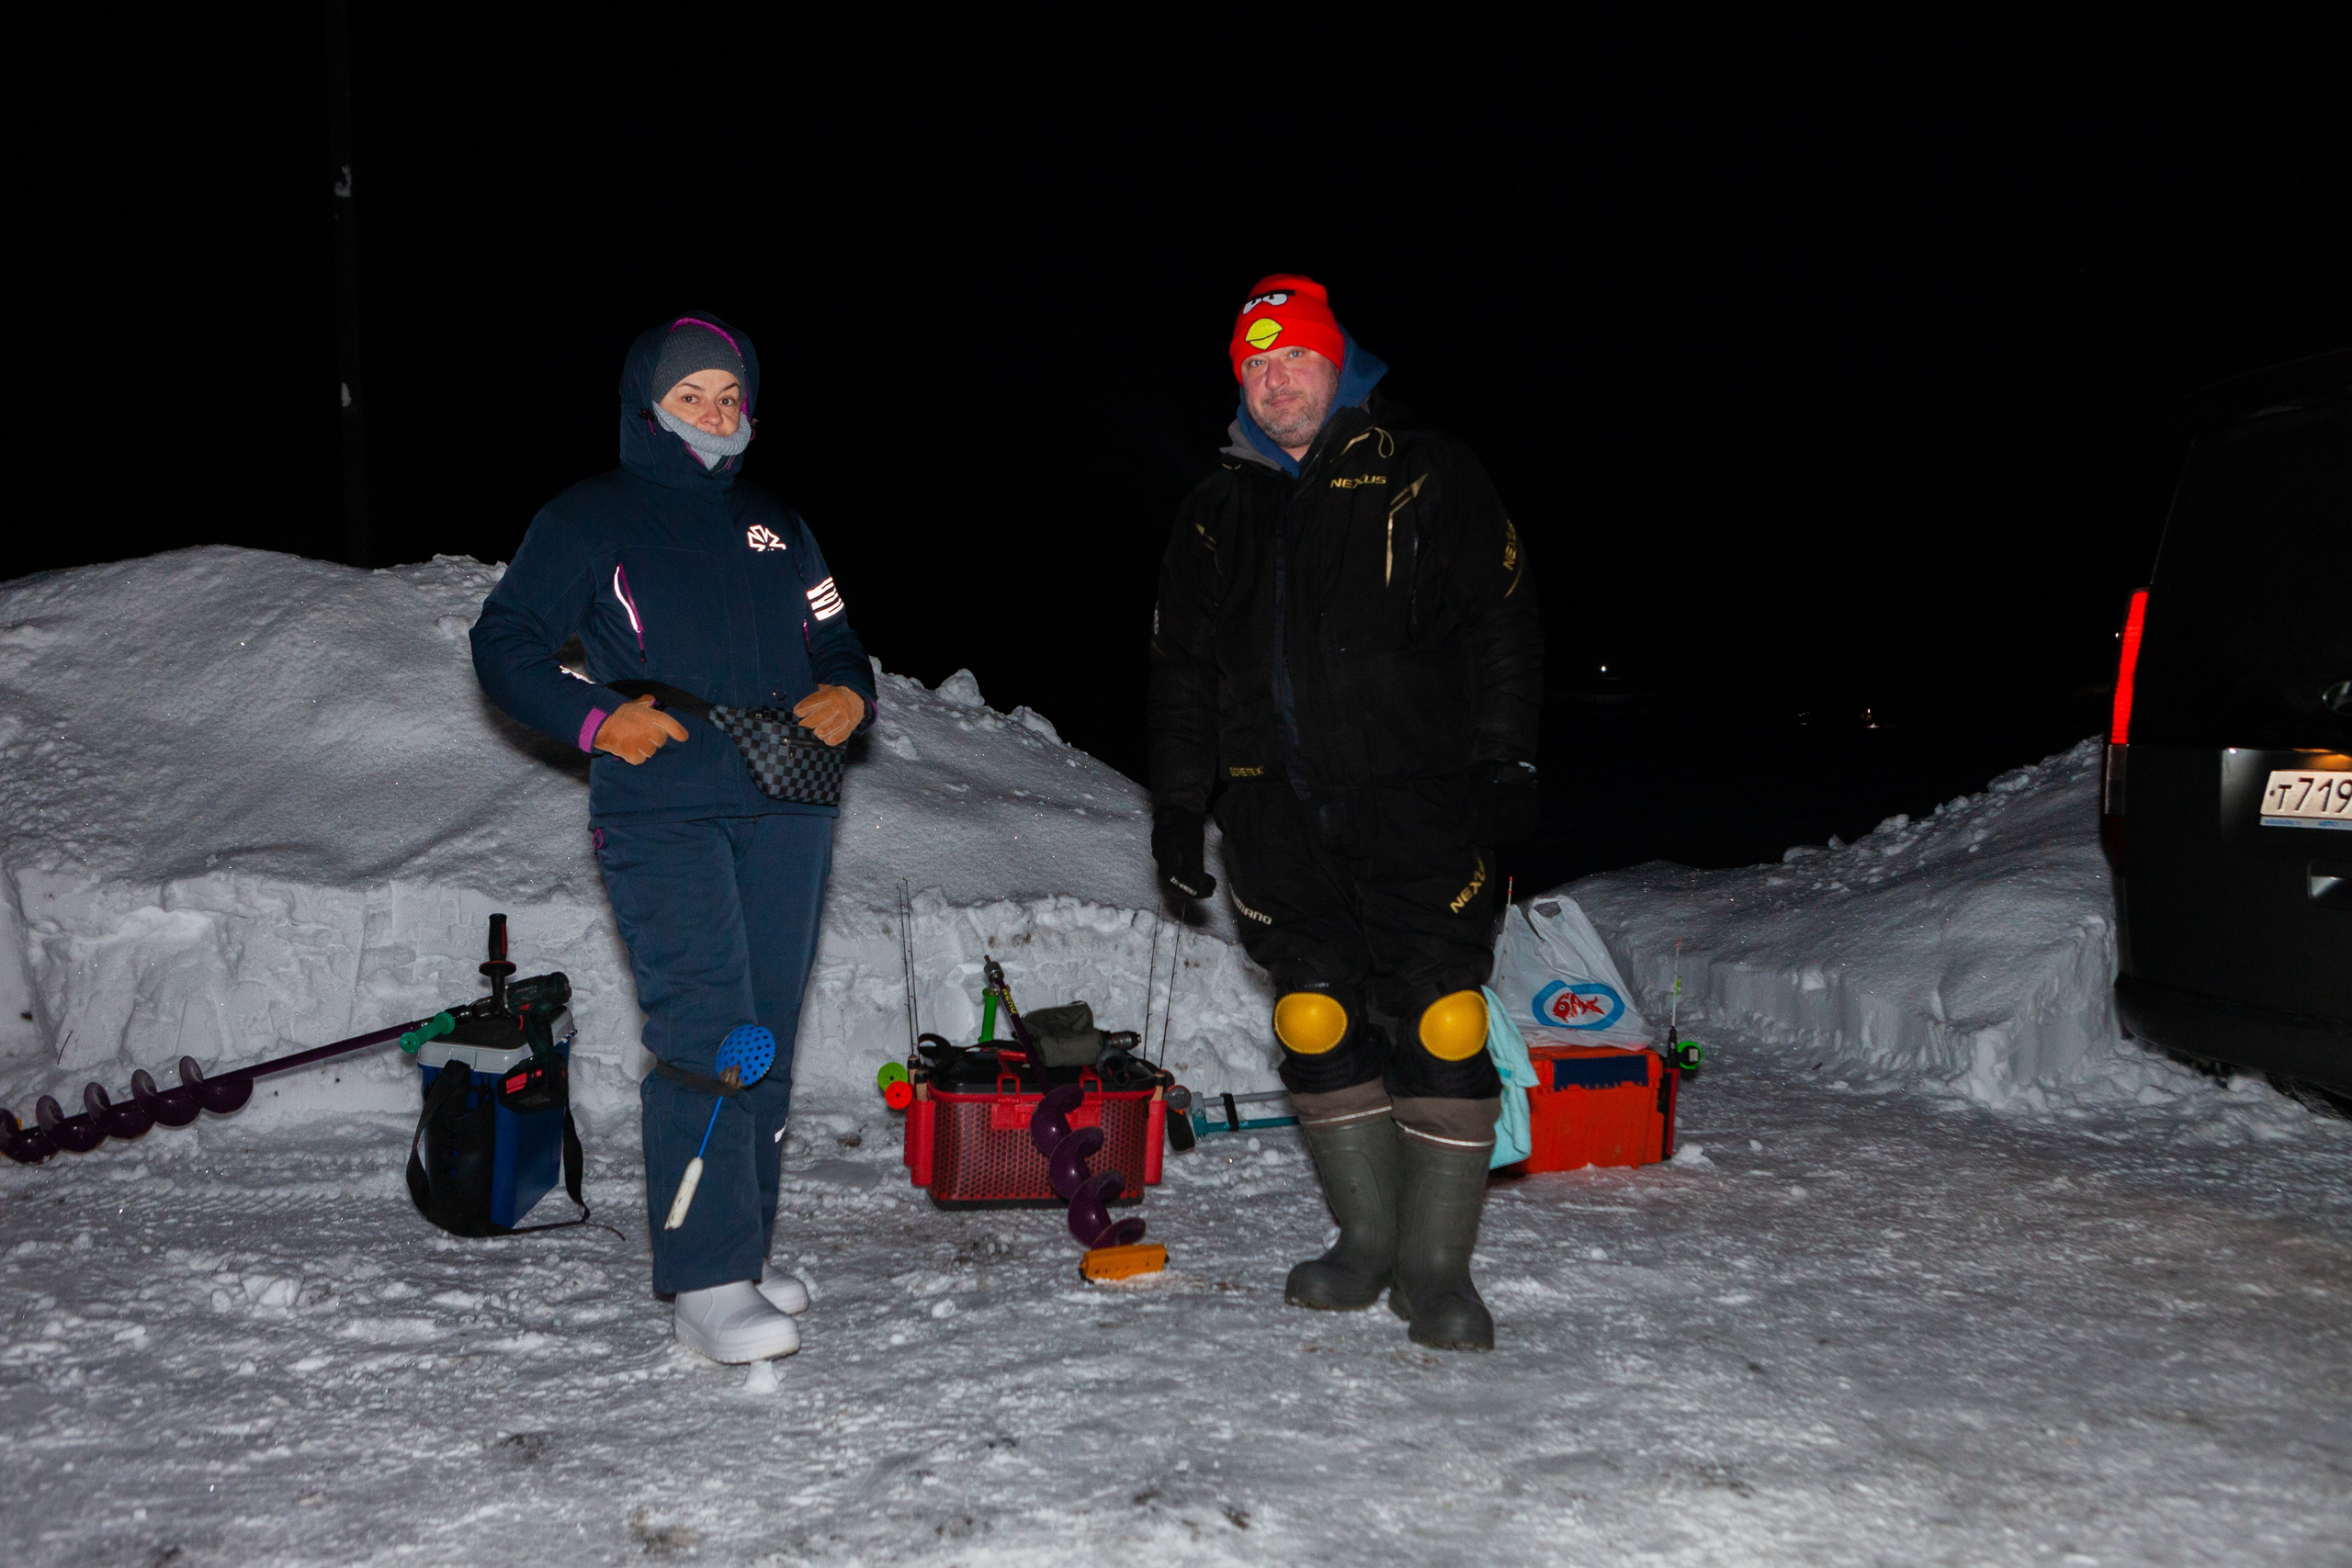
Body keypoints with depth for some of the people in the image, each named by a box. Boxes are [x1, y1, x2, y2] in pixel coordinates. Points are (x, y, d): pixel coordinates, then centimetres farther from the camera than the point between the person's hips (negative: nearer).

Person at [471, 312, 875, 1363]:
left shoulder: (775, 526, 21)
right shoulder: (590, 519, 6)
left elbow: (836, 643, 25)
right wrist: (594, 718, -11)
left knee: (769, 1037, 7)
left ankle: (743, 1254, 19)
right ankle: (708, 1282, -12)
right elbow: (505, 643, 4)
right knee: (705, 1035, -15)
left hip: (785, 813, 6)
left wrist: (847, 697, 2)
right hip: (660, 814, -5)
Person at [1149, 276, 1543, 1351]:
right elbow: (1182, 670, 19)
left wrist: (1504, 759, -8)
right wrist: (1176, 805, 14)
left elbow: (1502, 619, 1)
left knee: (1441, 1023, -7)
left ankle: (1435, 1266, 3)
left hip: (1416, 794, -4)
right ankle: (1367, 1241, 18)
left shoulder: (1422, 474, 4)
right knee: (1317, 1021, 4)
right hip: (1277, 809, 4)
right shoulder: (1218, 513, 16)